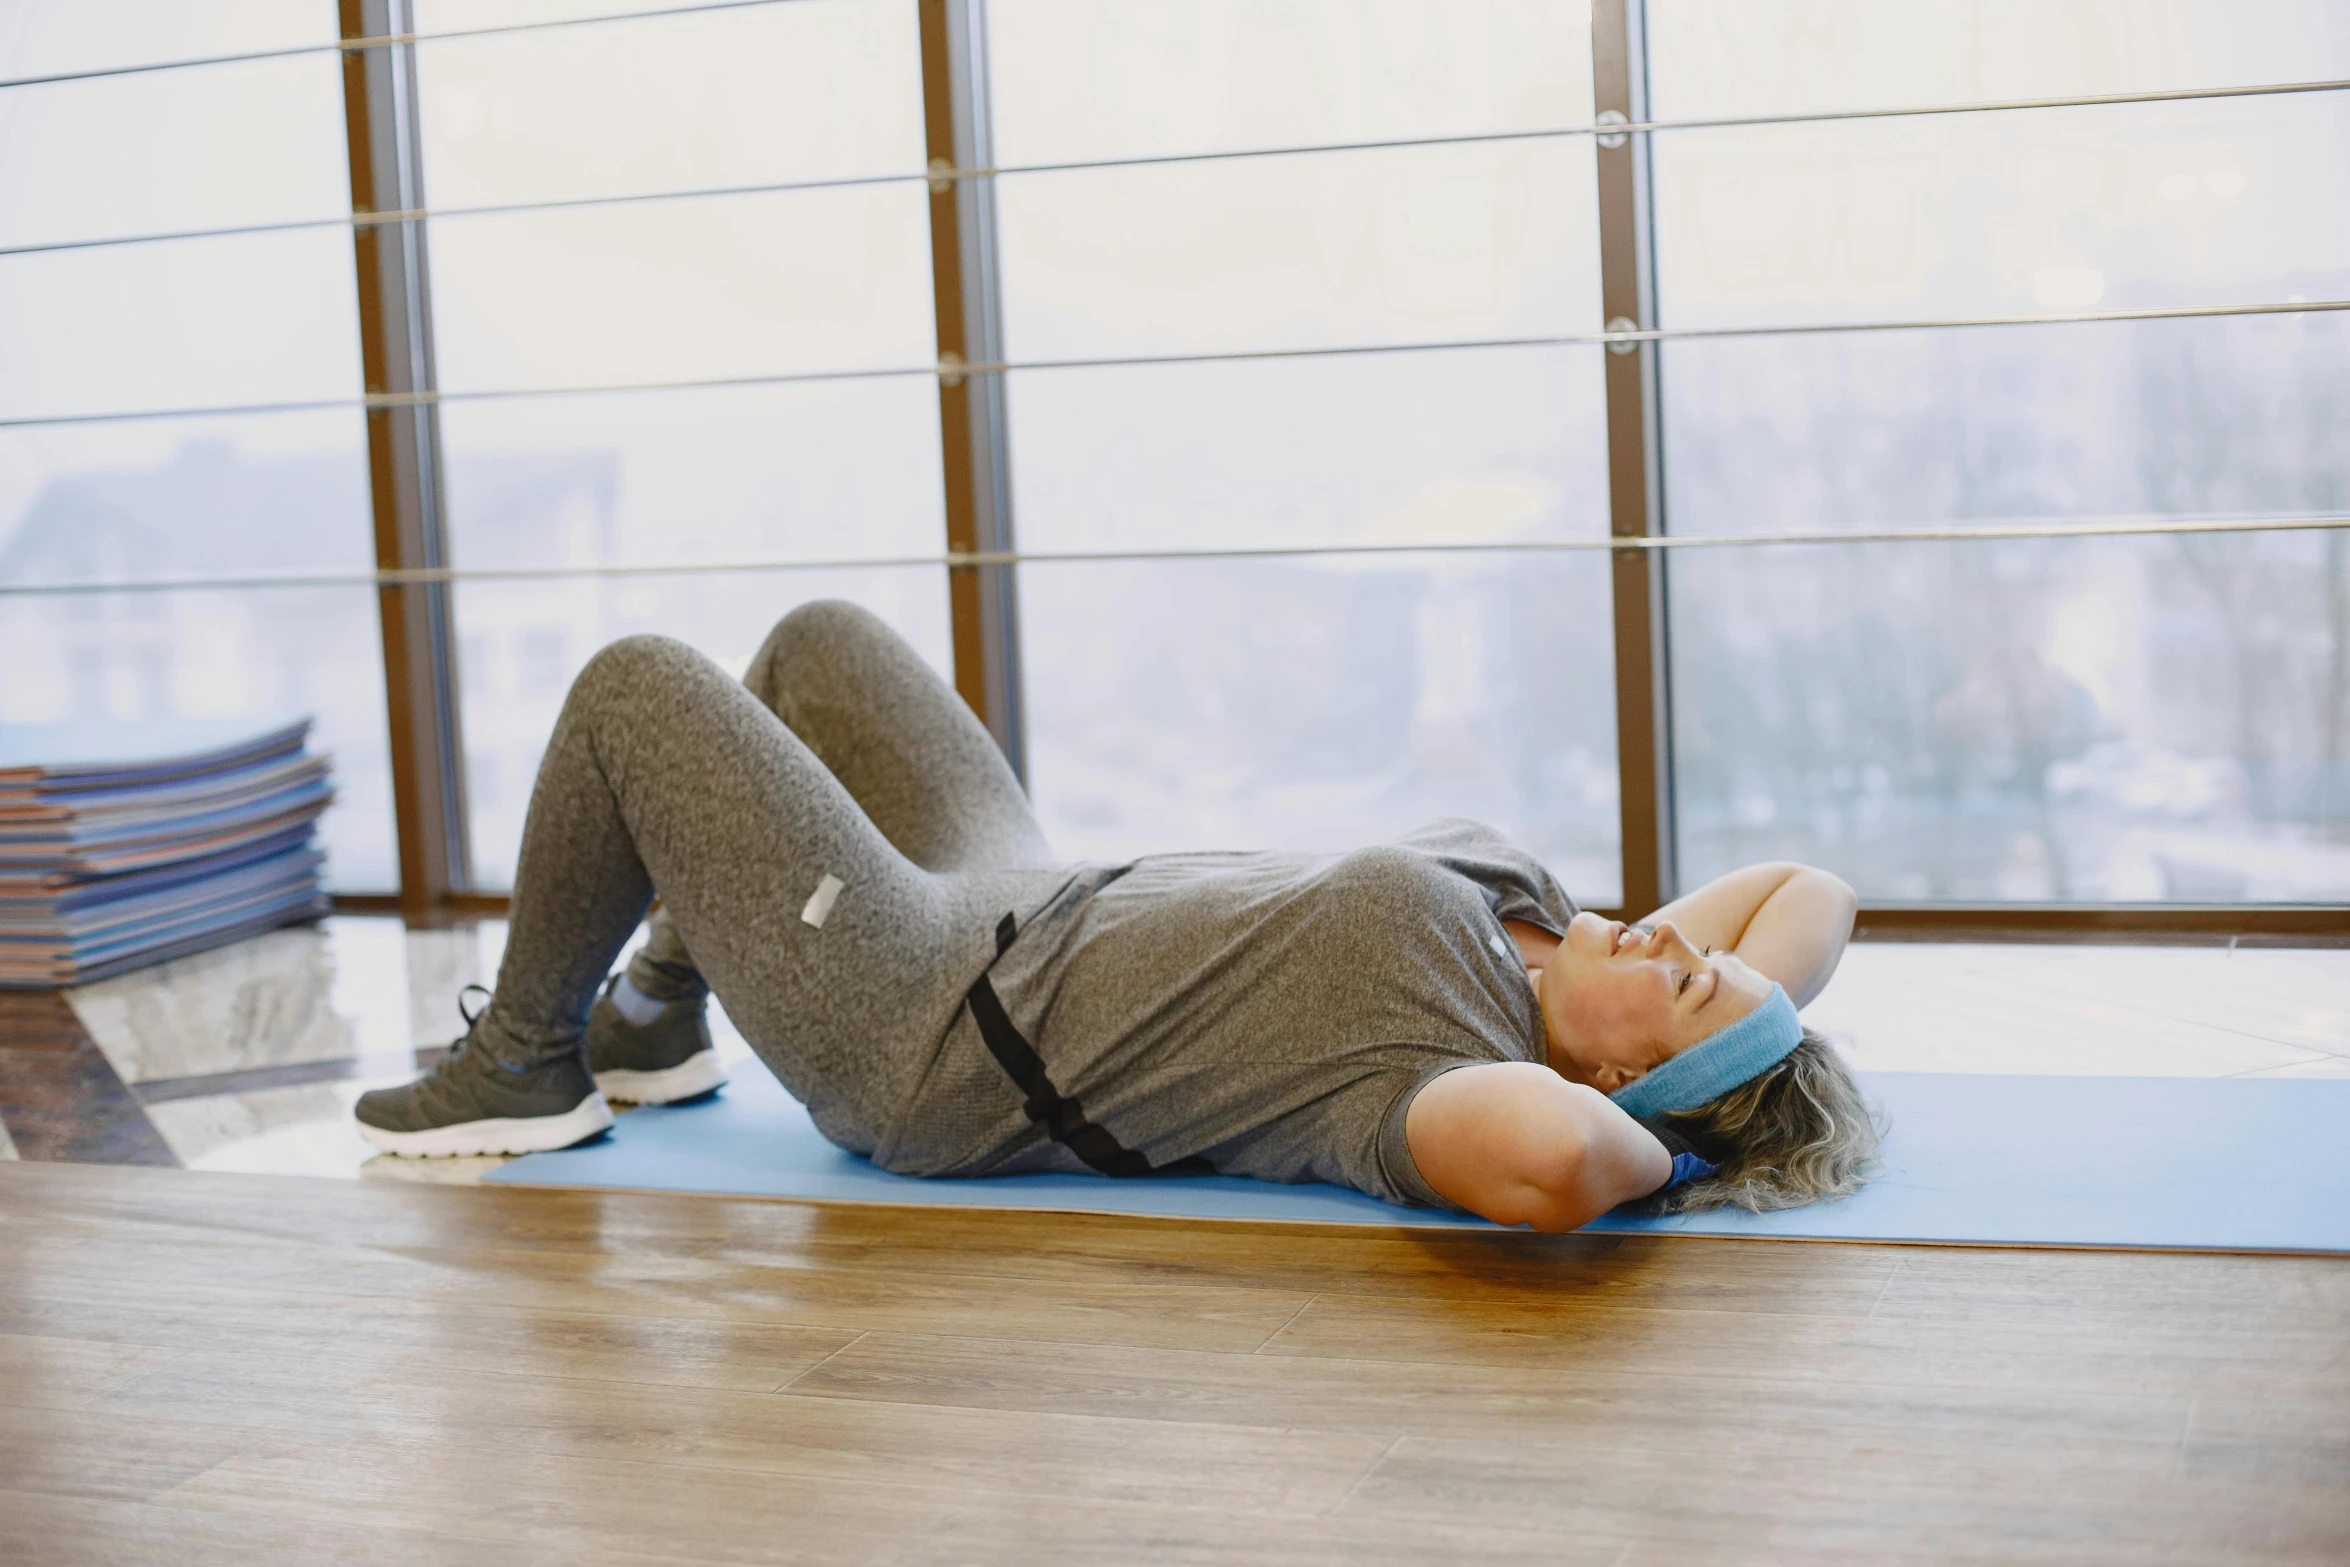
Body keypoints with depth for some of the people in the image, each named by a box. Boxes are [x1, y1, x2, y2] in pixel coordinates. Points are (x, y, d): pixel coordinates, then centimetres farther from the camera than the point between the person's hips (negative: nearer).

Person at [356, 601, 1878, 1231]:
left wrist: (1644, 1160, -37)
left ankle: (525, 1068, 19)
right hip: (1029, 916, 9)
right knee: (819, 637, 22)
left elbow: (1545, 1158, -57)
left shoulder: (1451, 1090, -34)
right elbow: (1816, 887, 0)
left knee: (637, 682, -2)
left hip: (915, 1040, -9)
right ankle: (654, 1016, 37)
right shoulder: (1530, 928, -10)